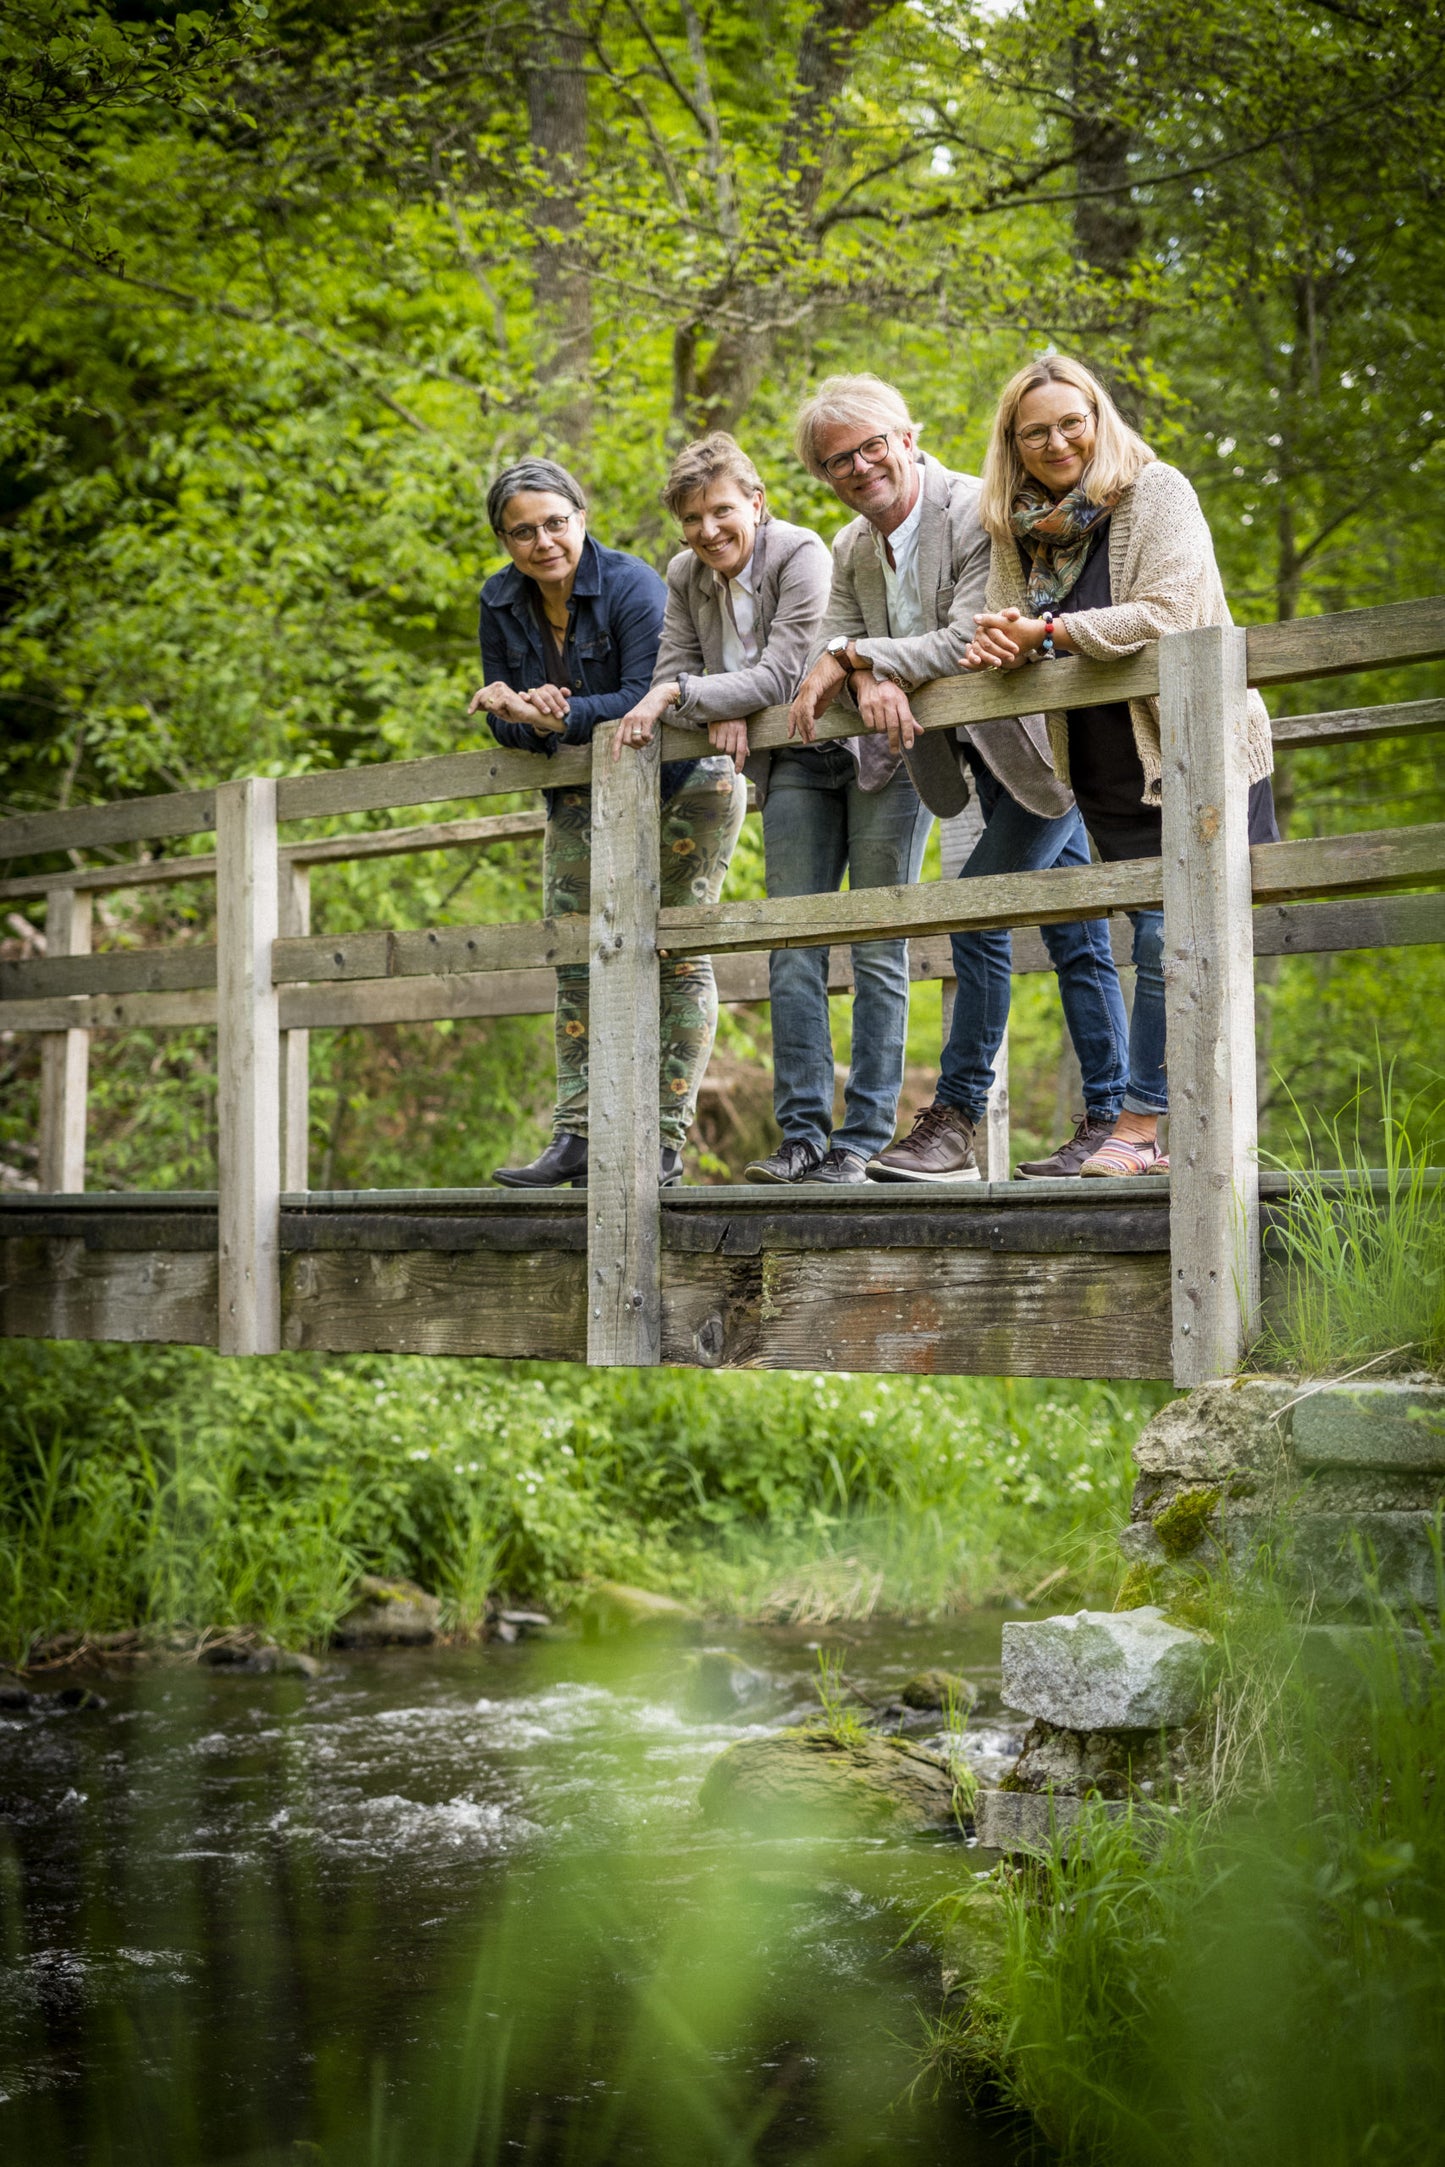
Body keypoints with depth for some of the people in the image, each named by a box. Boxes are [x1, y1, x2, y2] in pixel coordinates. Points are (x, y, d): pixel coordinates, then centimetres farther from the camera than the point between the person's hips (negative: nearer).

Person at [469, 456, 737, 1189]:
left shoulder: (632, 586, -21)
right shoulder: (502, 604, -3)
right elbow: (507, 720, -3)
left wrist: (560, 716, -38)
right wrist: (522, 715, -27)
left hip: (680, 786, -6)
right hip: (583, 797, 6)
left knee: (675, 957, -6)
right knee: (574, 956, 0)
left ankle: (664, 1143, -4)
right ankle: (576, 1136, 1)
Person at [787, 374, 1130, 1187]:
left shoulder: (977, 512, -20)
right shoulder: (854, 548, 5)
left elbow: (970, 644, -28)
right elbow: (835, 648, -2)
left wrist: (853, 655, -26)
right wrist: (870, 682, -25)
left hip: (1044, 744, -8)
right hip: (994, 759, 8)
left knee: (979, 913, -16)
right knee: (1075, 939, 11)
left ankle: (956, 1122, -12)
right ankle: (1111, 1118, 15)